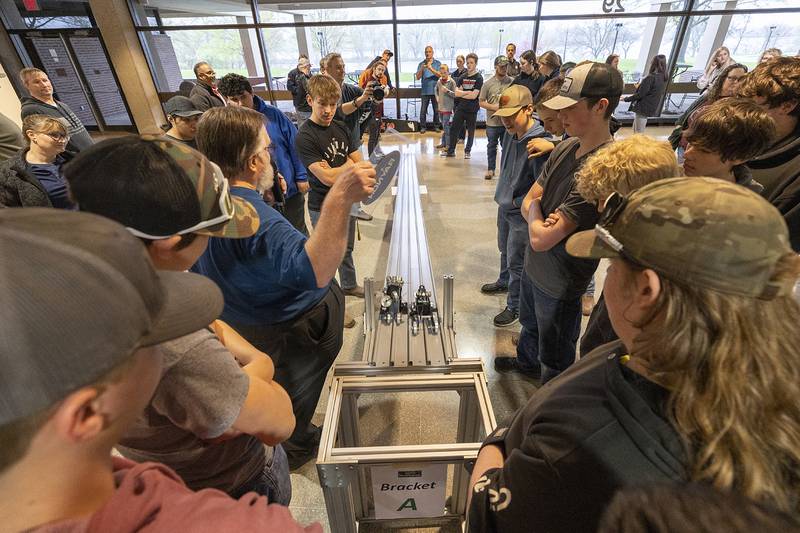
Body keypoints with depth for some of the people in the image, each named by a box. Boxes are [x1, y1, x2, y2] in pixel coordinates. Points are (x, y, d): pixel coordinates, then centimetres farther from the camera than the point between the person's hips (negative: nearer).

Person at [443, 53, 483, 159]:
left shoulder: (479, 78, -5)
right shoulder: (462, 77, 9)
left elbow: (474, 96, -14)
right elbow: (456, 93, 0)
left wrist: (461, 93, -5)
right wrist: (468, 92, -10)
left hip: (472, 109, -4)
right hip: (460, 107, 4)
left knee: (471, 131, 6)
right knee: (454, 129, 4)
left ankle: (467, 151, 18)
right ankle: (450, 151, 12)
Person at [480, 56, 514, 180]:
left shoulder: (512, 82, -1)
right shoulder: (488, 83, -2)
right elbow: (481, 102, -1)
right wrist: (493, 107, -14)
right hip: (492, 122, 0)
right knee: (492, 146, 11)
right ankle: (490, 169, 24)